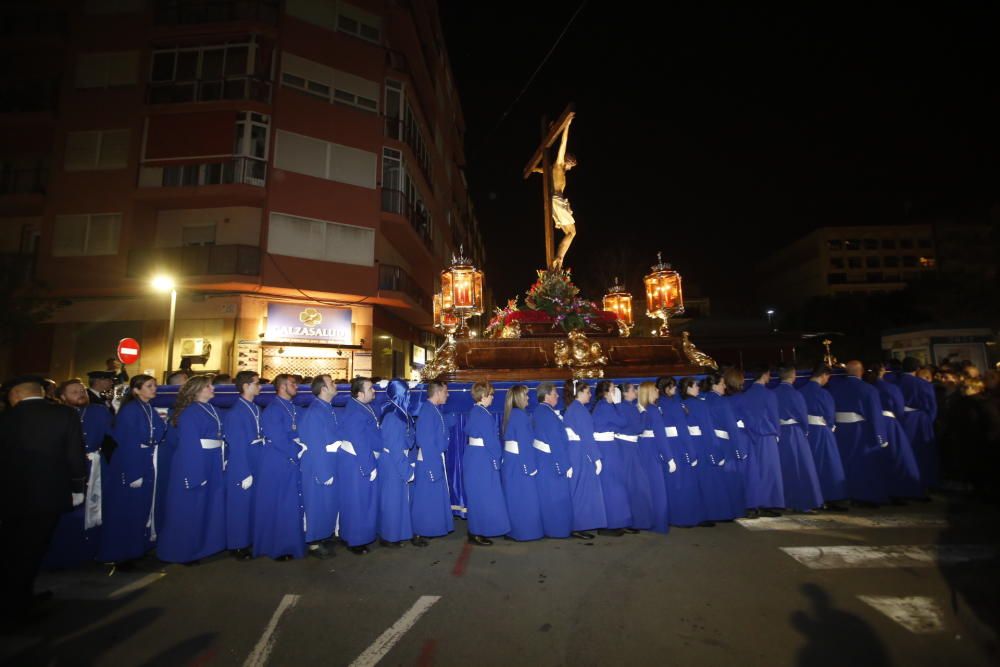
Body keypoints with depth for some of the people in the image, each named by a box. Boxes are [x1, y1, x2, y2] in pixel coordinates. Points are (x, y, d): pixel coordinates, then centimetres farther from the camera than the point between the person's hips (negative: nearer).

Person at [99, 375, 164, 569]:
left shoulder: (152, 410, 8)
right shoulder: (129, 410, -16)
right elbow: (125, 444, -19)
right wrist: (133, 474, -21)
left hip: (148, 466, 8)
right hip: (129, 467, -8)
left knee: (142, 509, 17)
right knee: (127, 512, 5)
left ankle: (136, 549, 31)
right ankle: (120, 555, 20)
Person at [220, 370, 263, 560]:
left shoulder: (256, 408, 4)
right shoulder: (235, 412, -18)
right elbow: (237, 446, -18)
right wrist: (244, 474, -17)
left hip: (257, 463, 7)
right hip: (241, 465, -7)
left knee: (253, 503, 18)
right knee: (240, 504, 8)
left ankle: (249, 540, 34)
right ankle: (238, 546, 25)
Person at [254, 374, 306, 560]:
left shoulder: (295, 409, 11)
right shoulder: (272, 410, -14)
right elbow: (278, 439, -19)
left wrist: (303, 448, -2)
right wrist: (297, 451, -12)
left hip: (293, 464, 8)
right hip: (277, 466, -8)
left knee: (293, 506, 14)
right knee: (276, 507, 5)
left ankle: (291, 543, 27)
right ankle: (276, 547, 18)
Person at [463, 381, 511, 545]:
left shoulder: (474, 411, 9)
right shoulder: (484, 414, -20)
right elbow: (490, 439, -19)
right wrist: (497, 456, -5)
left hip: (473, 456, 10)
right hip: (483, 458, -10)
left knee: (476, 495, 18)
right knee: (483, 496, 1)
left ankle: (475, 531, 29)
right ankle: (477, 534, 10)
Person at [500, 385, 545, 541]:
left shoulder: (511, 414, 9)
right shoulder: (520, 415, -18)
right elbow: (524, 442, -19)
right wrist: (530, 466, -14)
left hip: (510, 459, 9)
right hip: (520, 461, -9)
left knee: (514, 497, 15)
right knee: (525, 497, 3)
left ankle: (513, 530, 24)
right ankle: (525, 531, 12)